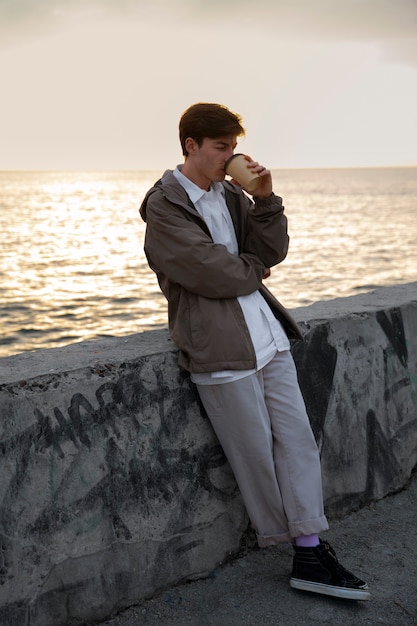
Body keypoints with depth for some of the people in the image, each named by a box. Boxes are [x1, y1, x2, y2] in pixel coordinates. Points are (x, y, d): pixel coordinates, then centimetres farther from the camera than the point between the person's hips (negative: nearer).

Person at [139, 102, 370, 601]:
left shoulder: (231, 194, 13)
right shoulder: (164, 207, -8)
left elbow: (272, 253, 7)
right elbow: (212, 274, -15)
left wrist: (265, 199, -5)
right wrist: (254, 271, 3)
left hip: (267, 334, 7)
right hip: (221, 349, -7)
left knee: (298, 440, 6)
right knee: (256, 454, 3)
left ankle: (310, 554, 14)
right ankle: (282, 541, 23)